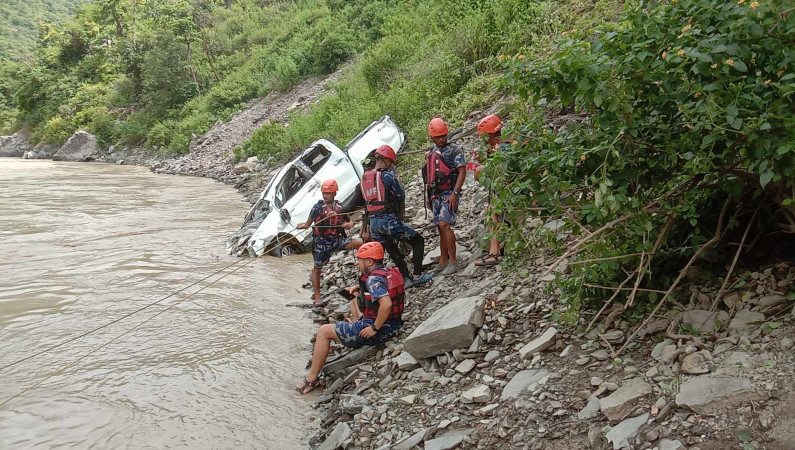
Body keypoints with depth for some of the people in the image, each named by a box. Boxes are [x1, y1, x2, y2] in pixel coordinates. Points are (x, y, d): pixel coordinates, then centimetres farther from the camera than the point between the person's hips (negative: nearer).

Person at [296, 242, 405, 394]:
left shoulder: (374, 278, -23)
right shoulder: (389, 272, 5)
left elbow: (386, 304, -38)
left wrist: (374, 328, -26)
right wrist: (358, 288, 14)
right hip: (392, 324, 9)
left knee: (323, 332, 3)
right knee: (355, 301, 32)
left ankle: (311, 378, 10)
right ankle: (356, 340, 32)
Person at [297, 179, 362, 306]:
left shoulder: (340, 207, 7)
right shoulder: (318, 207, -2)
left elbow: (350, 222, 15)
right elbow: (308, 223, -1)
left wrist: (348, 225, -9)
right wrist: (302, 225, -23)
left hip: (338, 240, 2)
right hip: (322, 242, -2)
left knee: (361, 243, -19)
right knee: (317, 269, 4)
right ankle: (317, 296, 16)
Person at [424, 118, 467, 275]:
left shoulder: (454, 150, -4)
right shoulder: (430, 154, 16)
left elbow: (462, 172, -10)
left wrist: (455, 193, -18)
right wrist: (429, 197, 19)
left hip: (449, 193, -7)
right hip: (436, 196, 7)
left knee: (444, 225, -19)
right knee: (441, 228, 9)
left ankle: (453, 261, -14)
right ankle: (443, 262, 15)